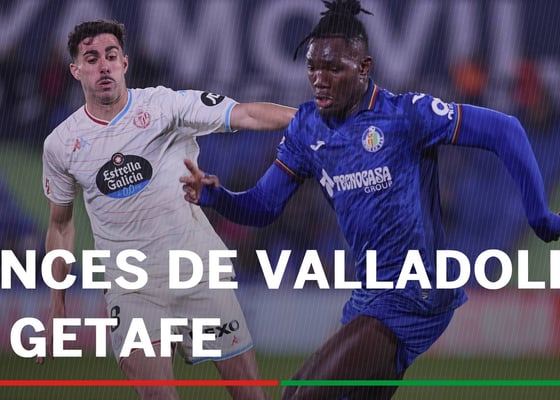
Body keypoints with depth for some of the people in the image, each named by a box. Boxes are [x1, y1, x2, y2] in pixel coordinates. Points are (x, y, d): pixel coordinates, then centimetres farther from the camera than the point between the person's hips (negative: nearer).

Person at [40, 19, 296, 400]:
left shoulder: (164, 105, -5)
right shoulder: (60, 144, 3)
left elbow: (247, 115, -15)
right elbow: (61, 223, 16)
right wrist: (57, 303, 16)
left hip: (199, 269, -1)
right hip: (130, 288, 1)